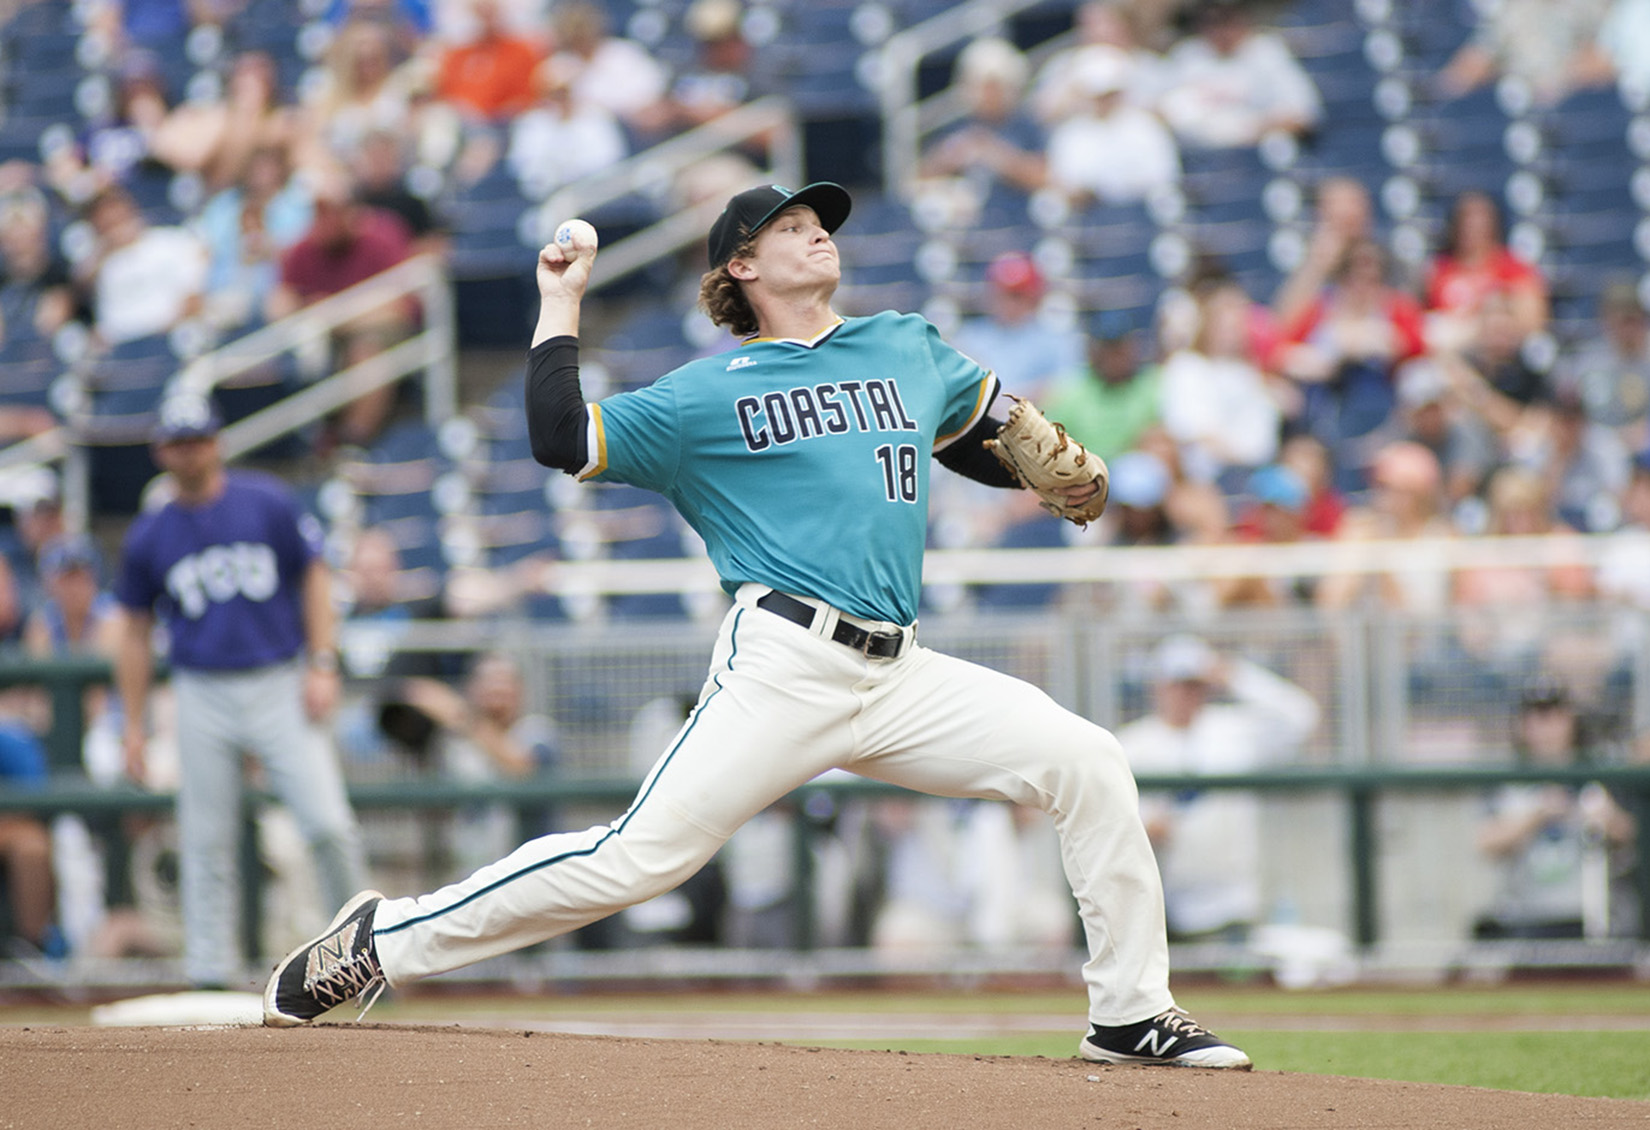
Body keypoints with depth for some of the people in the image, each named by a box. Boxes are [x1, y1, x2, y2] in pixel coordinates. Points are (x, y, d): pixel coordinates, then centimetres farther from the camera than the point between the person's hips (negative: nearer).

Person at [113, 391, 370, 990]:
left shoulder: (270, 503, 1)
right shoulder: (148, 536, 6)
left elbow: (315, 580, 5)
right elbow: (135, 632, 12)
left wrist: (322, 665, -6)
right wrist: (134, 726, 7)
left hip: (280, 687, -2)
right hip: (203, 699, 2)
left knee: (328, 823, -12)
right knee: (206, 844, 2)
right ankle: (211, 977, 8)